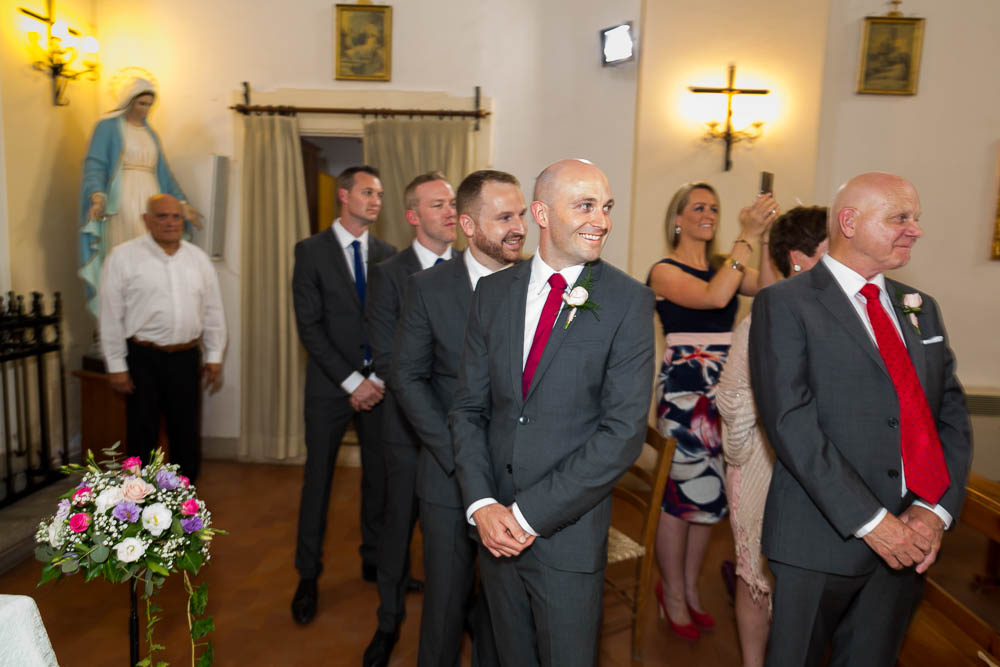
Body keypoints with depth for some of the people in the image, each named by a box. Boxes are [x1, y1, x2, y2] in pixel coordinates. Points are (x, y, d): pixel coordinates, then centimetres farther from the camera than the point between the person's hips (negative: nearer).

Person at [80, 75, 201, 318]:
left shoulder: (150, 134, 21)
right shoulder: (108, 126, 3)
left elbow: (162, 172, 21)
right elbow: (95, 164, -7)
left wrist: (181, 203, 12)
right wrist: (97, 195, -25)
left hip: (150, 200, 5)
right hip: (121, 202, -5)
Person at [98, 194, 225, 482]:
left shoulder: (198, 258, 8)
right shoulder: (123, 256, -3)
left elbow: (213, 311, 11)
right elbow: (111, 316, -4)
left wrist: (214, 356, 8)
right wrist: (116, 365, -6)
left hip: (186, 358, 3)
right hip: (142, 359, -3)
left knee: (187, 433, 10)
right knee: (142, 435, 7)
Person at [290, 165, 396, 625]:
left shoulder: (388, 254, 6)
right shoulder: (311, 251, -2)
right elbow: (309, 326, -8)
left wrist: (379, 378, -6)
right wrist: (351, 381, -12)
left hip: (380, 383, 3)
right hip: (331, 383, -2)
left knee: (379, 474, 10)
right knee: (318, 477, 6)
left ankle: (374, 559, 29)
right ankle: (308, 576, 20)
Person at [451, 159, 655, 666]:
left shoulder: (628, 301, -10)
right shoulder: (493, 291, 1)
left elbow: (624, 431, -15)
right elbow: (469, 406, 3)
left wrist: (529, 513, -16)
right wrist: (481, 503, -10)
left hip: (568, 530, -3)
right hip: (494, 525, 4)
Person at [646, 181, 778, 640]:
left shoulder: (726, 266, 12)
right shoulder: (664, 271, -5)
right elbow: (714, 296, -21)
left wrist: (764, 236, -13)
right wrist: (747, 236, -19)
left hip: (724, 391, 6)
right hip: (684, 390, -6)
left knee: (710, 491, 13)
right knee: (685, 490, 1)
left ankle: (689, 588, 31)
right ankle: (673, 593, 22)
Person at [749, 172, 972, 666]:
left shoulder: (920, 307, 12)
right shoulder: (784, 304, -9)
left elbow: (952, 413, 7)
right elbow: (790, 421, -17)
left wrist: (936, 509, -7)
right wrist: (870, 520, -18)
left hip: (909, 540, 6)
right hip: (822, 538, -5)